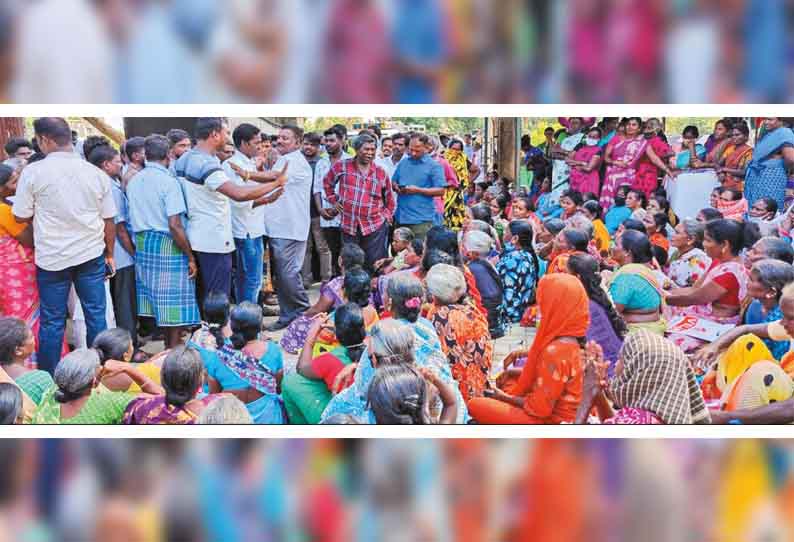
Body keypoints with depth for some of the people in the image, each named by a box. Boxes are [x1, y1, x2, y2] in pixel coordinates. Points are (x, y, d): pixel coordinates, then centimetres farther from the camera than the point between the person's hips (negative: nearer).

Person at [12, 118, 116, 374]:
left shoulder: (33, 172, -9)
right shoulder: (96, 173, -1)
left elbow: (21, 217, 0)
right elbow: (108, 220, 4)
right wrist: (109, 254, 15)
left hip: (52, 257, -2)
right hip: (91, 255, 2)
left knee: (52, 321, 7)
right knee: (96, 315, 10)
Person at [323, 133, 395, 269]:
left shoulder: (380, 173, 6)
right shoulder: (342, 166, 1)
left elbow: (390, 199, 17)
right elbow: (327, 182, 18)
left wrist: (387, 216, 6)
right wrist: (334, 200, 9)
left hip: (375, 227, 0)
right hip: (349, 227, 0)